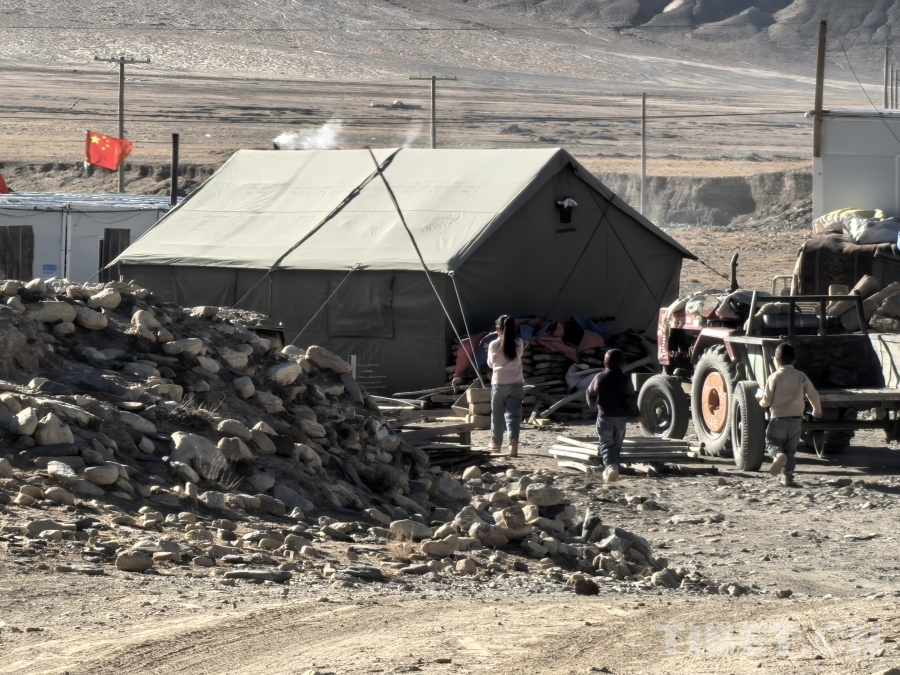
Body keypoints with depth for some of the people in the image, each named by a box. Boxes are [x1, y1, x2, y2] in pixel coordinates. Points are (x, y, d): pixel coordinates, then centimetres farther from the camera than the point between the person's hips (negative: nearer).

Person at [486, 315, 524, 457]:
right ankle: (513, 443, -20)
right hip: (516, 384, 1)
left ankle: (496, 444, 25)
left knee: (497, 414, 13)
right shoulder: (519, 344, -2)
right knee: (513, 414, -2)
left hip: (499, 384, -1)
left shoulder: (494, 345, -7)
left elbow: (490, 364, 5)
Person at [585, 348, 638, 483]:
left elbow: (590, 393, 9)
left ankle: (610, 466, -26)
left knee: (606, 444, -2)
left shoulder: (600, 377, -3)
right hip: (621, 416, 1)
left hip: (604, 416, -1)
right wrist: (636, 414, 3)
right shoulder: (626, 379, -4)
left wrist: (593, 405, 29)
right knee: (617, 444, 16)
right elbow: (631, 399, -8)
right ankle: (613, 469, 18)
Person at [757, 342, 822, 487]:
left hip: (778, 418, -3)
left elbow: (767, 401, -7)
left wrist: (760, 397, 17)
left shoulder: (774, 377, -6)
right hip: (796, 418, 3)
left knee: (771, 441, 7)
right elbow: (813, 395, 4)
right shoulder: (801, 376, 4)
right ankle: (787, 475, 3)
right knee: (790, 448, 12)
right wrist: (817, 410, 22)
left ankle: (778, 454, -27)